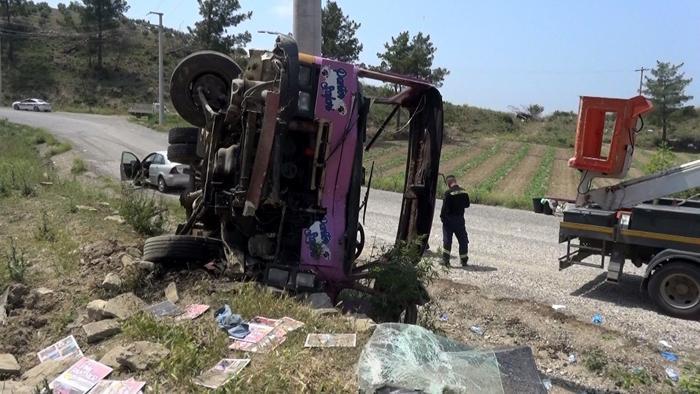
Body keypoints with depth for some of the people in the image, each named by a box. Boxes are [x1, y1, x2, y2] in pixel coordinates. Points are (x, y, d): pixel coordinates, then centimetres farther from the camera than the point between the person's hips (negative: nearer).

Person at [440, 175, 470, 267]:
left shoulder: (448, 193, -16)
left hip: (449, 219, -4)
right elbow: (467, 205, 11)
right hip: (460, 219, 4)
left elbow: (445, 207, -16)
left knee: (447, 240, 3)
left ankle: (445, 259, -2)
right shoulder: (464, 192, 1)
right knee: (463, 240, 14)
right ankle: (464, 260, 20)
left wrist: (442, 216, -4)